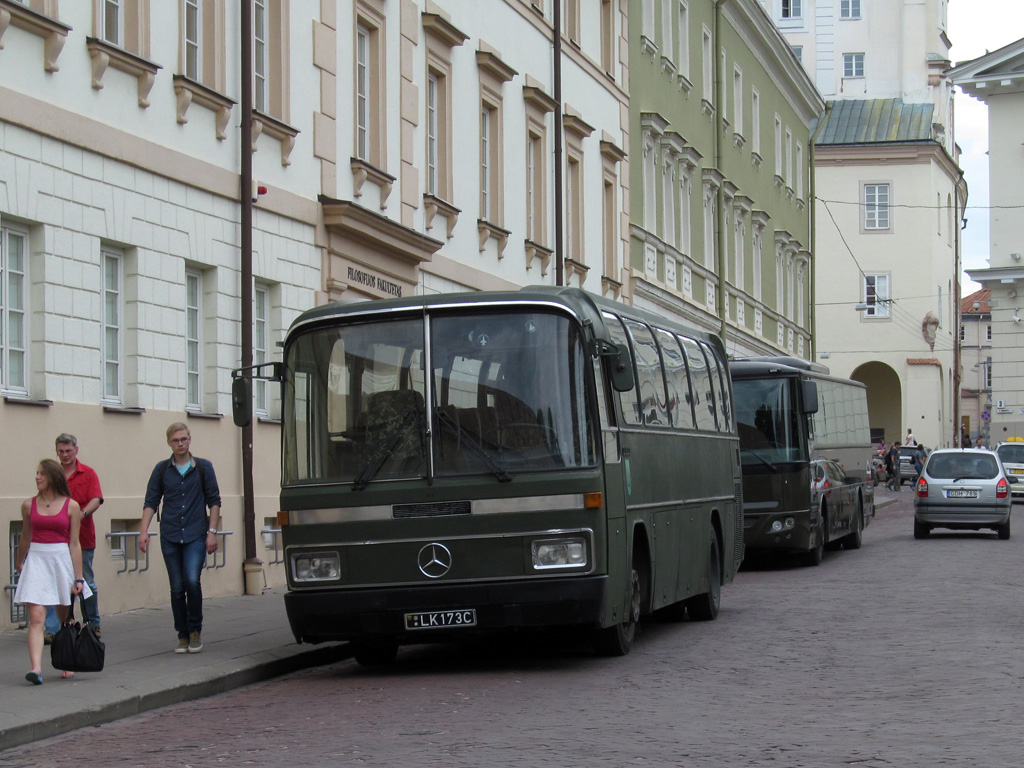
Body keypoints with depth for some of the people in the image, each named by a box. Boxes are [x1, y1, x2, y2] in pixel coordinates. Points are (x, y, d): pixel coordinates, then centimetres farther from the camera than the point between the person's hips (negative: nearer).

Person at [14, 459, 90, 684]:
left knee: (66, 618, 12)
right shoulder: (29, 505, 5)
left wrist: (78, 577, -3)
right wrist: (19, 563, 31)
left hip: (62, 560, -1)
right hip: (36, 561, 1)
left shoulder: (71, 506, -1)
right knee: (36, 617, -13)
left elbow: (74, 543, -1)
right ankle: (36, 668, -24)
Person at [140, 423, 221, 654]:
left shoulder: (203, 467, 5)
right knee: (177, 588, 2)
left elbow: (214, 501, 6)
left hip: (195, 535, -2)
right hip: (170, 537, 2)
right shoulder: (162, 469, 8)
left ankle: (195, 630, 0)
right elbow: (151, 502, 9)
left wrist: (212, 531, -2)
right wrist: (144, 530, -3)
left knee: (192, 580, -17)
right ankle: (182, 635, 11)